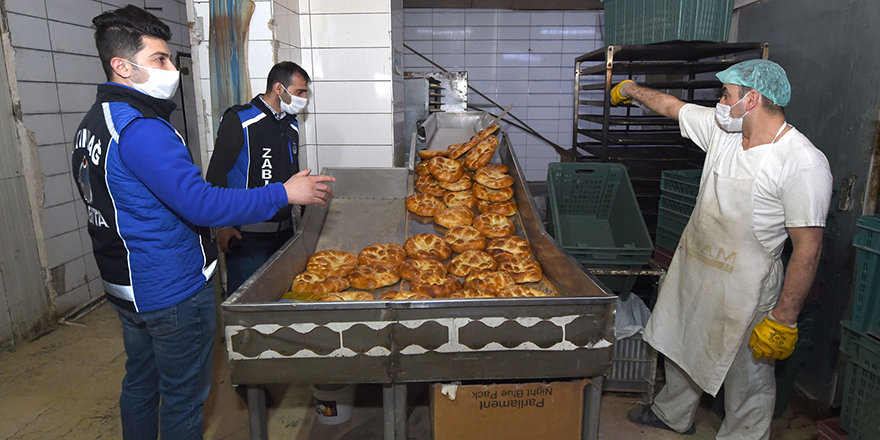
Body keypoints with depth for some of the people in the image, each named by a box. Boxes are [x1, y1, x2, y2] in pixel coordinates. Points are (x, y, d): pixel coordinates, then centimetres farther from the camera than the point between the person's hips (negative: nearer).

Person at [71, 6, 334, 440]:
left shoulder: (92, 123, 9)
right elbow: (201, 203, -31)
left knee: (140, 383, 24)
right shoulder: (140, 129, -25)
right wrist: (285, 193, -24)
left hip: (124, 286, 10)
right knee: (183, 397, 8)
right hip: (173, 291, -10)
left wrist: (209, 230, 16)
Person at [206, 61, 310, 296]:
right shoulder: (239, 120, -7)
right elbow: (216, 175, -9)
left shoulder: (291, 125, 14)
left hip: (284, 231, 7)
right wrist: (223, 225, -12)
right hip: (246, 234, -6)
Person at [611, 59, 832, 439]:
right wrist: (631, 89, 31)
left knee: (746, 379, 9)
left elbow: (808, 249, -21)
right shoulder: (722, 129, -2)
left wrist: (784, 320, -20)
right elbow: (672, 106, 16)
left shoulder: (804, 163, -21)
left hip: (743, 290, -7)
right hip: (691, 269, 8)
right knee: (680, 349, 25)